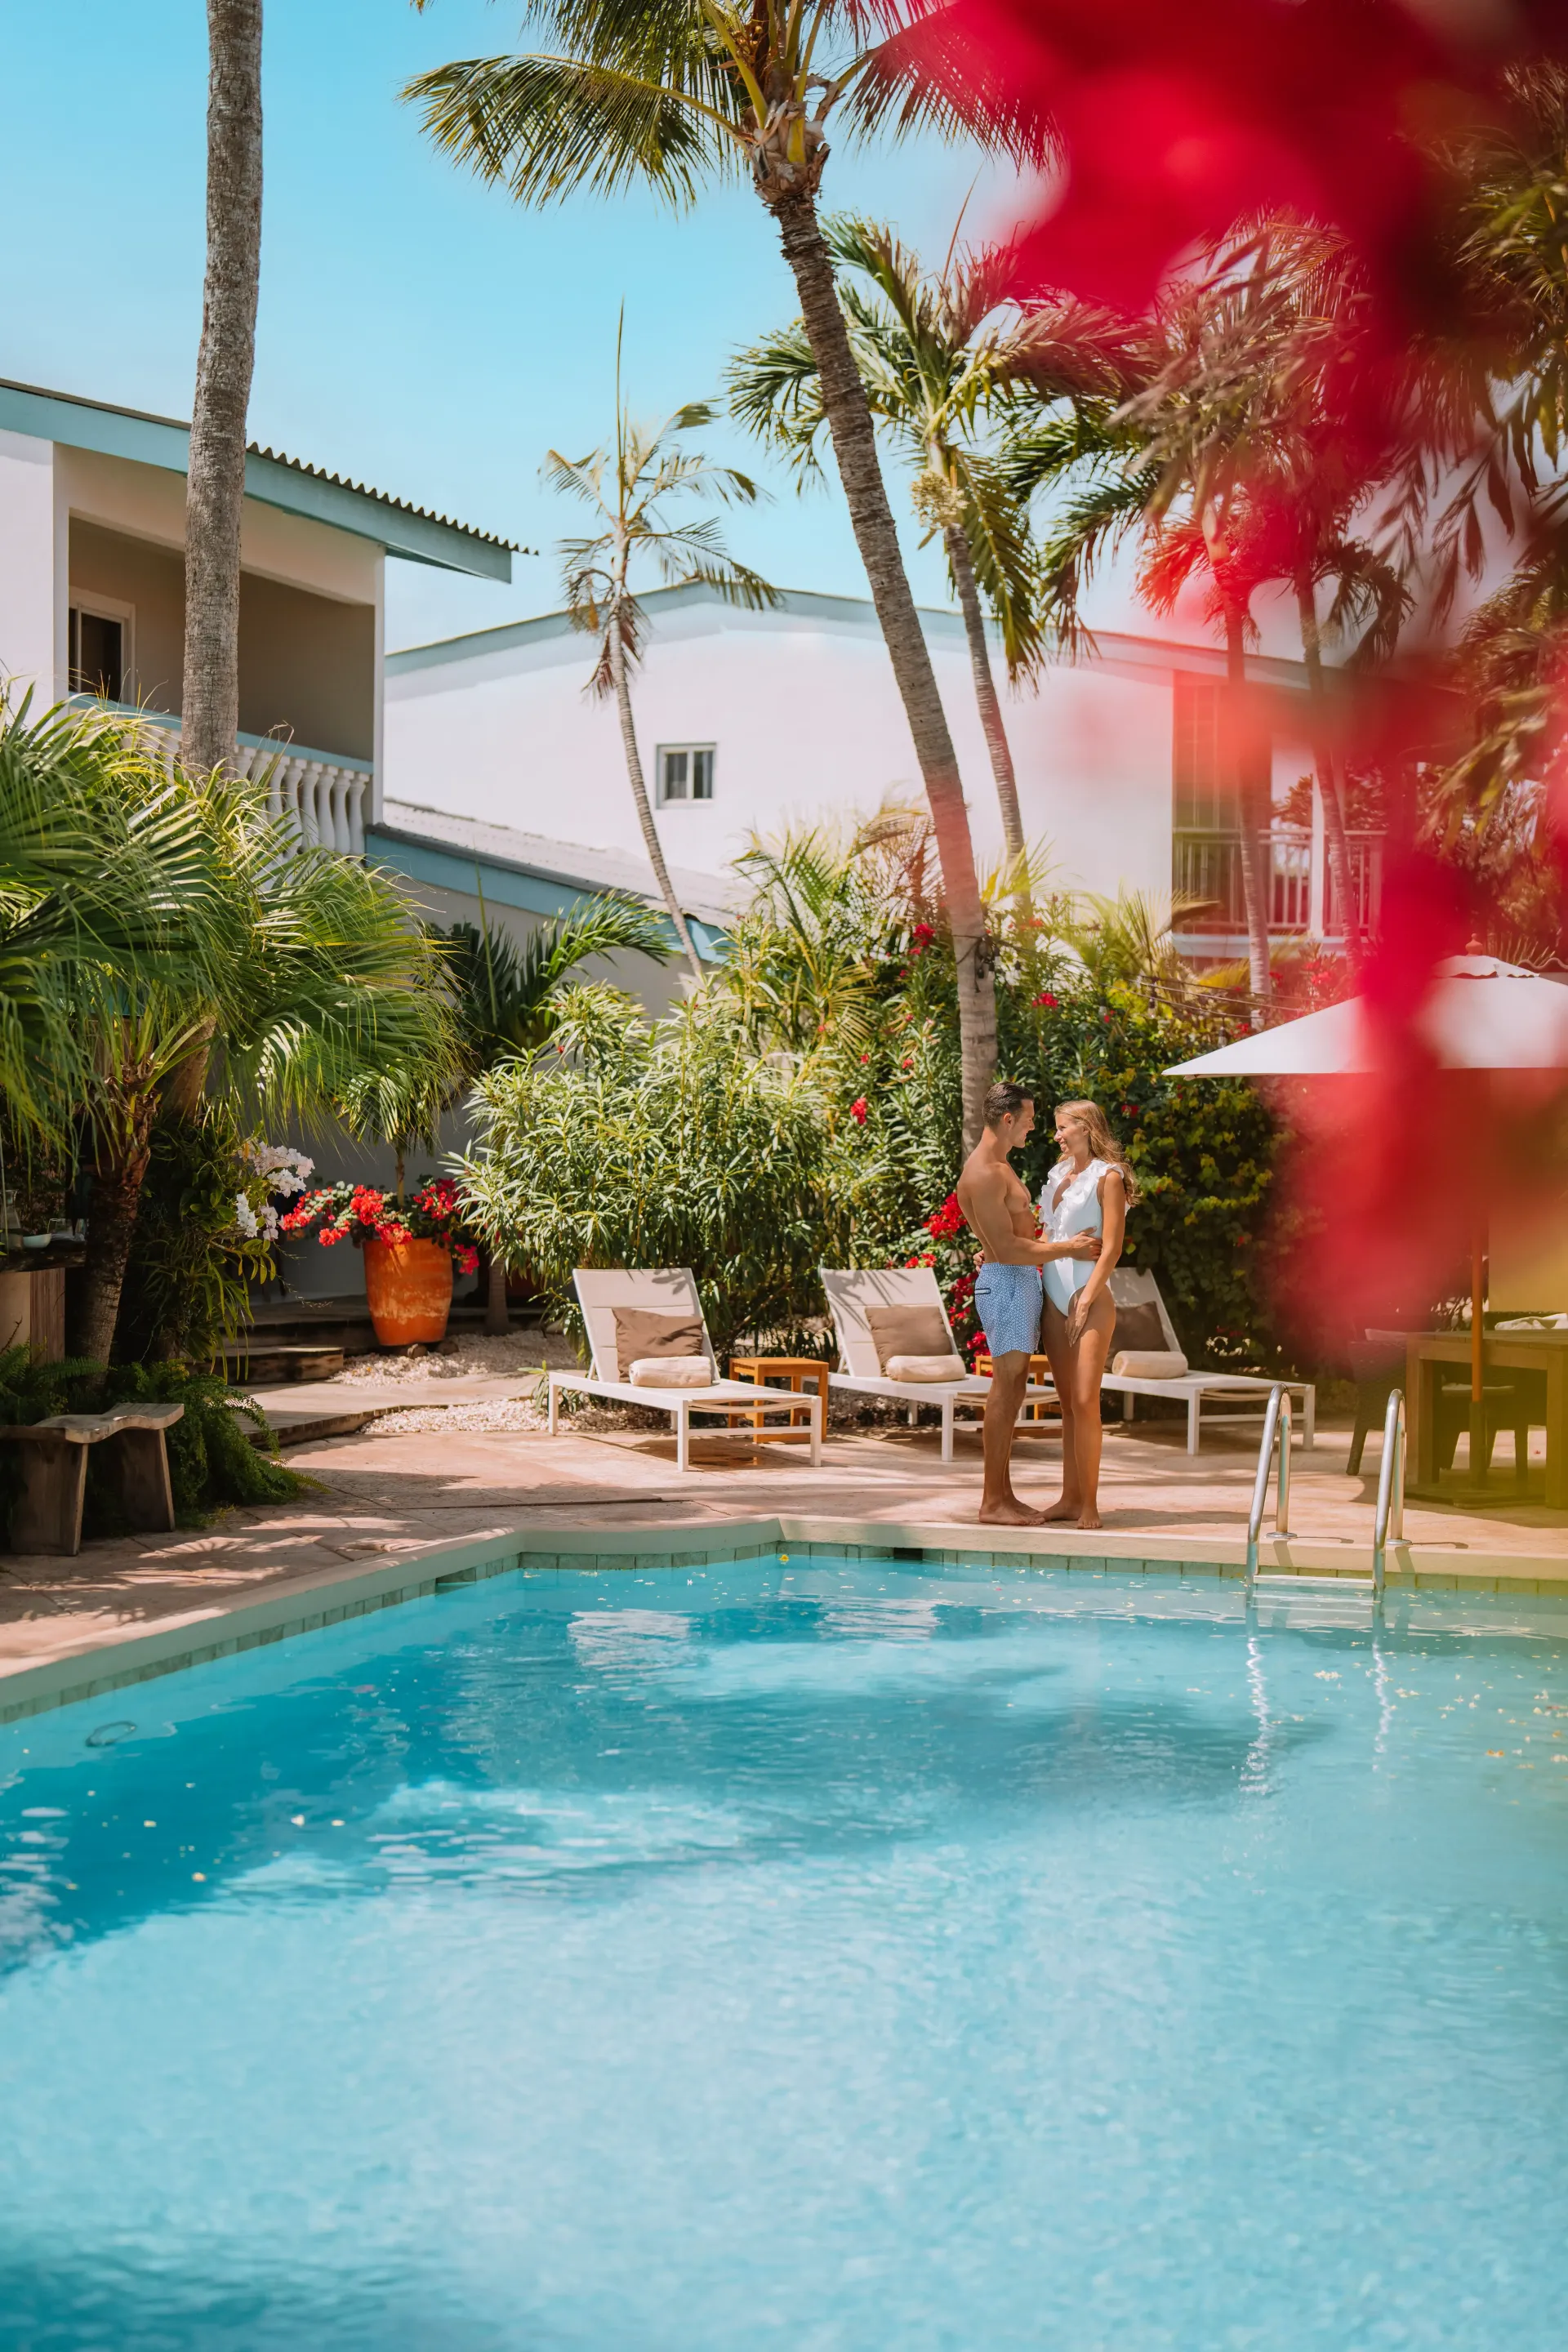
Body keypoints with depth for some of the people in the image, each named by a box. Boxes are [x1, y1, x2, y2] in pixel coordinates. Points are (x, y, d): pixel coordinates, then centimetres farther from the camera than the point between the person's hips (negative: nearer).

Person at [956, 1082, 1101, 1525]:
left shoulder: (998, 1167, 17)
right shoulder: (983, 1175, -18)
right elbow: (1007, 1249, -21)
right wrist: (1067, 1249, -13)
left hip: (1021, 1282, 10)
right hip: (1005, 1283, -10)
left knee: (1013, 1385, 10)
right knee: (1007, 1385, -10)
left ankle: (1002, 1494, 14)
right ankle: (992, 1501, -8)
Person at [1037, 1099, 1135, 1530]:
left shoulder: (1107, 1177, -4)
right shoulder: (1059, 1175, 16)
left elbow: (1111, 1248, -10)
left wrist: (1086, 1300, -16)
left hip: (1090, 1297, -7)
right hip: (1053, 1296, 7)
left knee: (1085, 1400, -11)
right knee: (1068, 1402, 8)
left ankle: (1089, 1505, -9)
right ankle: (1070, 1498, 10)